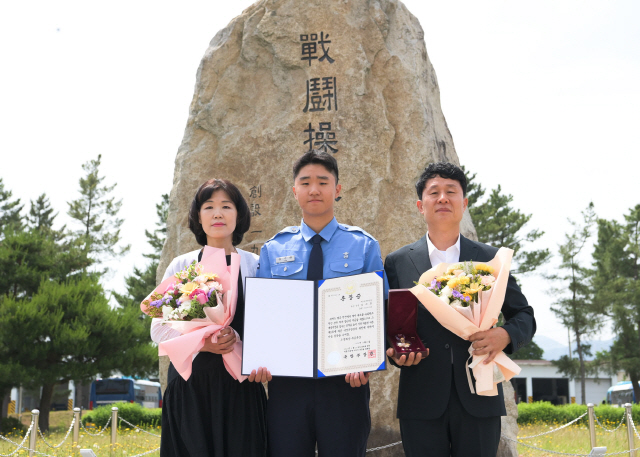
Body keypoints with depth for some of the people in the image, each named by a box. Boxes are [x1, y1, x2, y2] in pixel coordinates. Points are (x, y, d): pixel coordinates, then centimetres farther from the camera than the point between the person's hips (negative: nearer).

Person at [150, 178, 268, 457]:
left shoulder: (255, 266, 7)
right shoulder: (181, 266, 8)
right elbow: (159, 328, 4)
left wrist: (238, 337, -17)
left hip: (239, 384, 0)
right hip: (190, 383, 0)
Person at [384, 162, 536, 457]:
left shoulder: (491, 259, 10)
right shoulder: (397, 262, 8)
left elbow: (524, 316, 13)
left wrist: (505, 335, -8)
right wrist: (394, 352, -9)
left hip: (478, 401, 1)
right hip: (422, 403, 0)